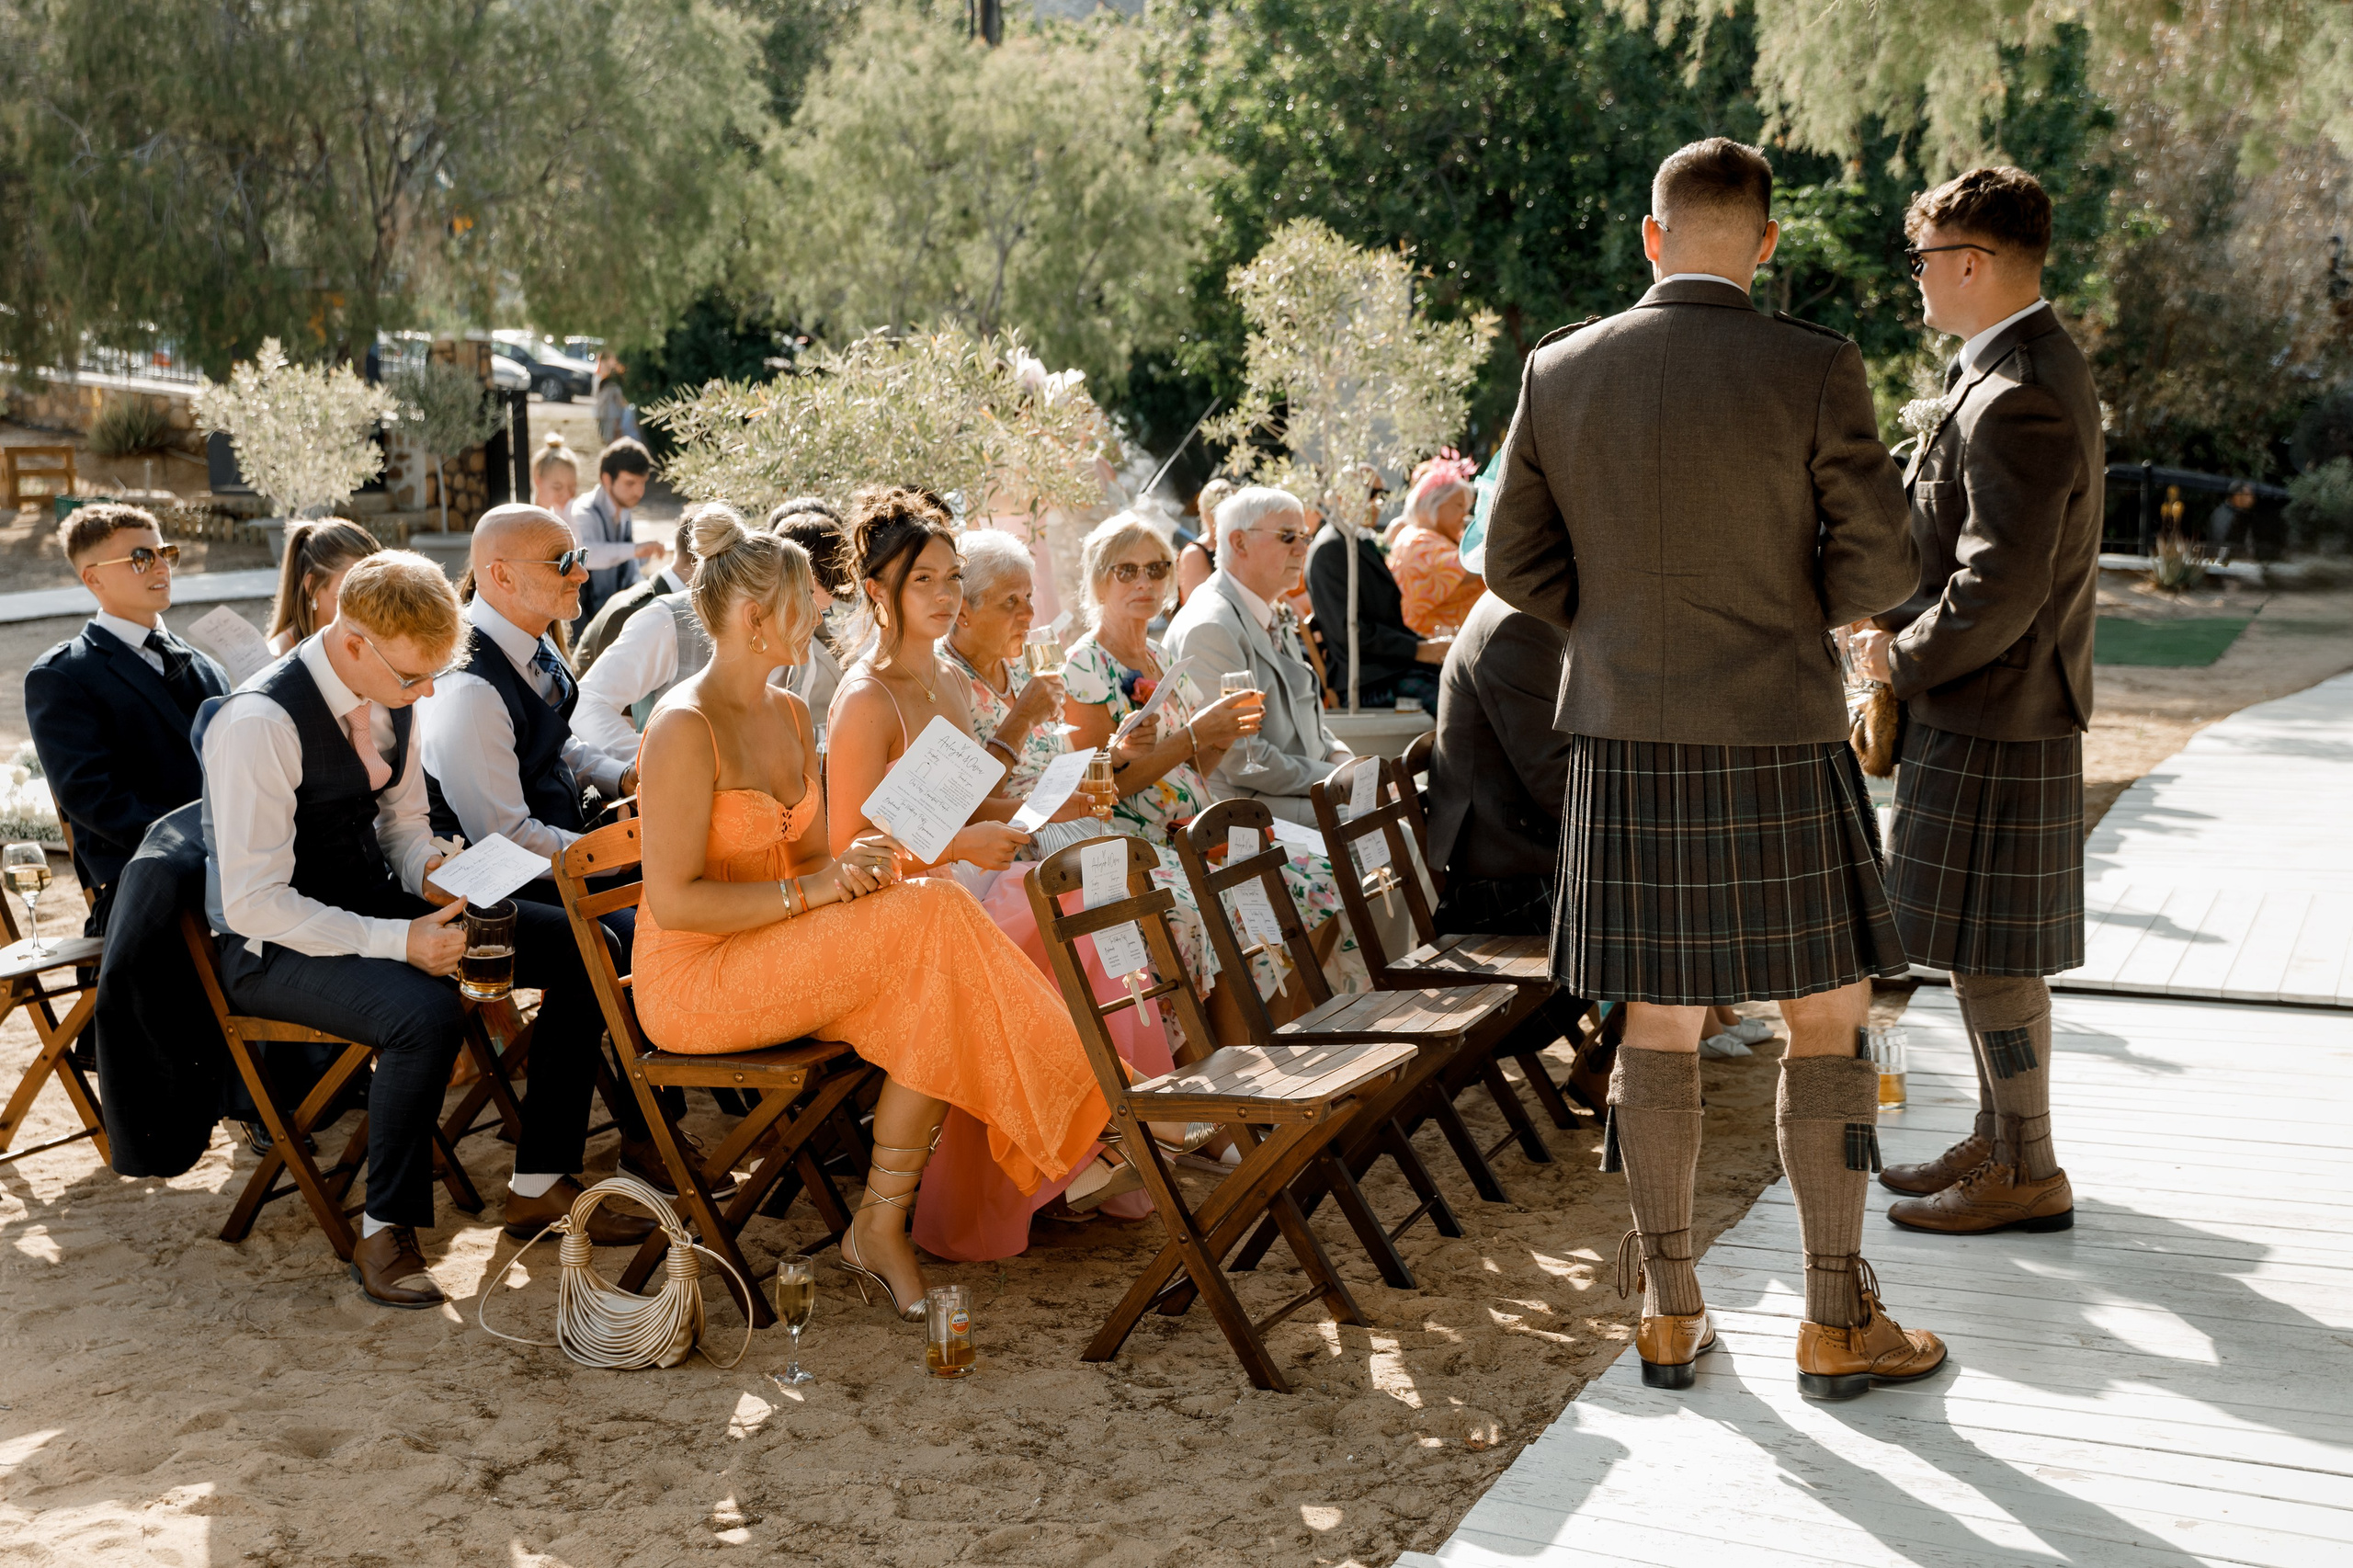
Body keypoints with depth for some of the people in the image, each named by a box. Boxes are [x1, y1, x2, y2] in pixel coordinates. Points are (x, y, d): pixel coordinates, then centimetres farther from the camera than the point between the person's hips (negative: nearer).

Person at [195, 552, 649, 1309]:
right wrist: (399, 941, -30)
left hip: (379, 903, 8)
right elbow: (252, 903, -25)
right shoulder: (259, 723, -25)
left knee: (580, 947, -5)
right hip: (274, 945, -8)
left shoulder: (391, 694, 0)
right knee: (427, 1012, -36)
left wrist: (430, 872, -10)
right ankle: (385, 1232, -15)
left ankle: (539, 1184, 4)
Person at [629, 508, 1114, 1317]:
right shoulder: (685, 726, -16)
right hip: (693, 978, -8)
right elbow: (672, 901, -21)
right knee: (931, 922, -22)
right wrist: (811, 890, -21)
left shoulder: (790, 713, 12)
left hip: (779, 949, 8)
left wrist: (851, 863, -6)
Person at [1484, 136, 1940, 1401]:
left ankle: (1668, 1310, 21)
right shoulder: (1812, 371, -10)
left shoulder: (1559, 373, 1)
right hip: (1775, 743, -3)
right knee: (1825, 1020, 9)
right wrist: (1788, 618, 11)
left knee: (1658, 1024, 12)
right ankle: (1836, 1320, 16)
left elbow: (1516, 563, 5)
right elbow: (1880, 562, -8)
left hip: (1623, 745, 4)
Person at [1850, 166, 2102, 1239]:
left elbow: (2000, 591, -26)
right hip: (1985, 705, 10)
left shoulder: (2018, 401, -22)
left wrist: (1902, 657, -12)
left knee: (1989, 951, -1)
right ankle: (1996, 1139, 29)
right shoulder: (2027, 367, 12)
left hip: (1994, 717, -10)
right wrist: (1903, 619, 8)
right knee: (1983, 946, 17)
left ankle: (2030, 1174, 9)